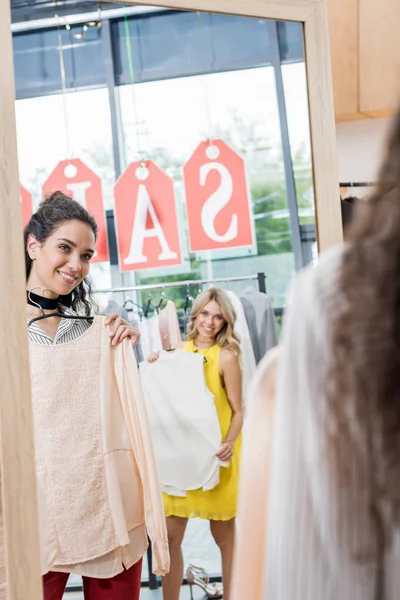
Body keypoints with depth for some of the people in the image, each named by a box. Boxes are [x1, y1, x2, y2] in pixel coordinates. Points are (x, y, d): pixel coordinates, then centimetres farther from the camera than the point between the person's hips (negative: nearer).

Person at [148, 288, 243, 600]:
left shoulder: (226, 357, -10)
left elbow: (238, 411, -9)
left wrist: (230, 443, -26)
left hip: (215, 455, -4)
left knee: (225, 536, 10)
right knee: (170, 536, 3)